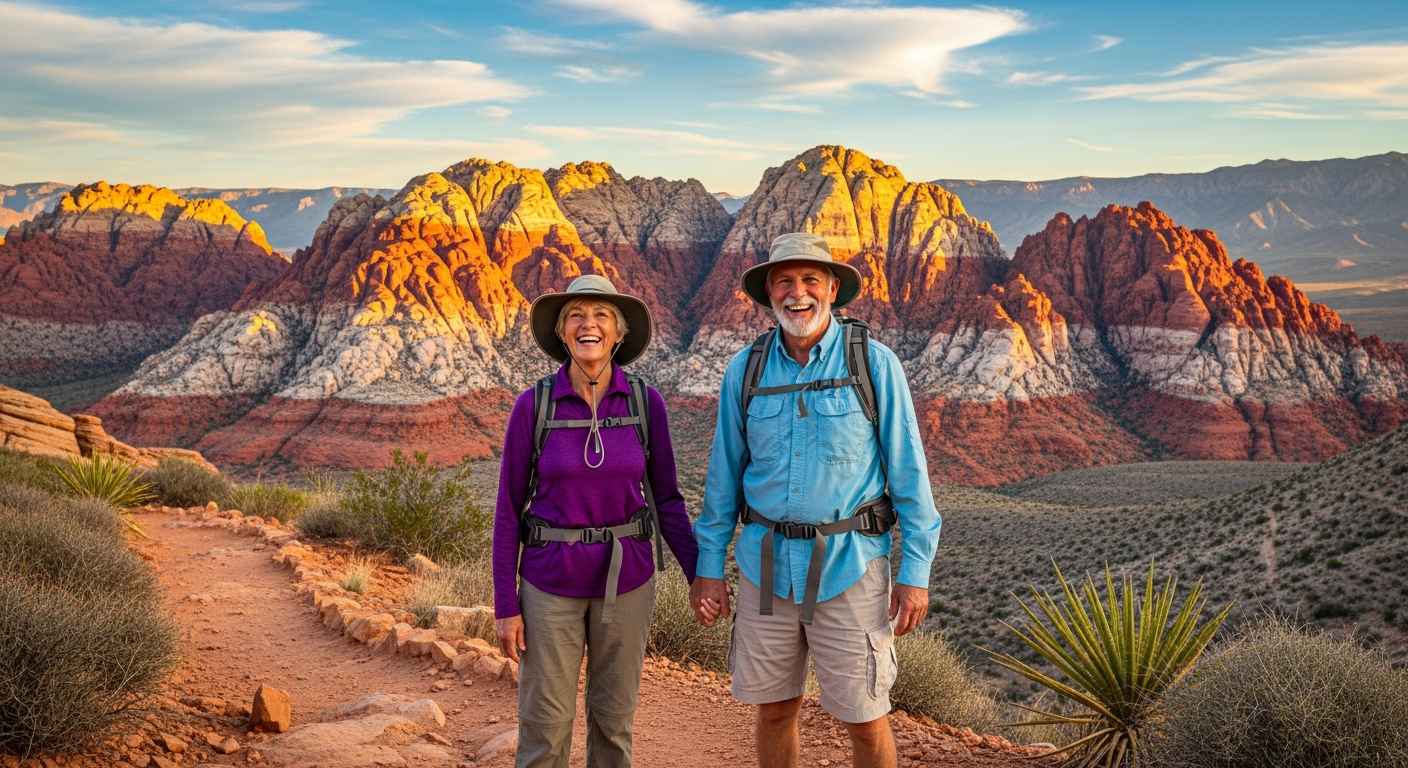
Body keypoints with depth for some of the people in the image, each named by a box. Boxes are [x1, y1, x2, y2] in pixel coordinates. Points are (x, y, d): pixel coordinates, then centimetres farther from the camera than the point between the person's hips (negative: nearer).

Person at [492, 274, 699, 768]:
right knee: (546, 724, 4)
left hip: (625, 578, 1)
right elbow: (509, 507, -5)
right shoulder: (533, 405, -9)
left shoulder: (646, 402, -5)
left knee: (613, 716, 12)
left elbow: (665, 498, 3)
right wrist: (505, 605, -6)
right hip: (552, 580, -1)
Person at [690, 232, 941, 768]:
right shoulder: (746, 370, 2)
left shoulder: (874, 363, -7)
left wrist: (916, 573, -9)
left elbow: (908, 471, -6)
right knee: (774, 709, 14)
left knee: (864, 716, 4)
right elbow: (724, 474, 7)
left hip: (849, 564, -3)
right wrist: (707, 568, 5)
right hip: (766, 563, 3)